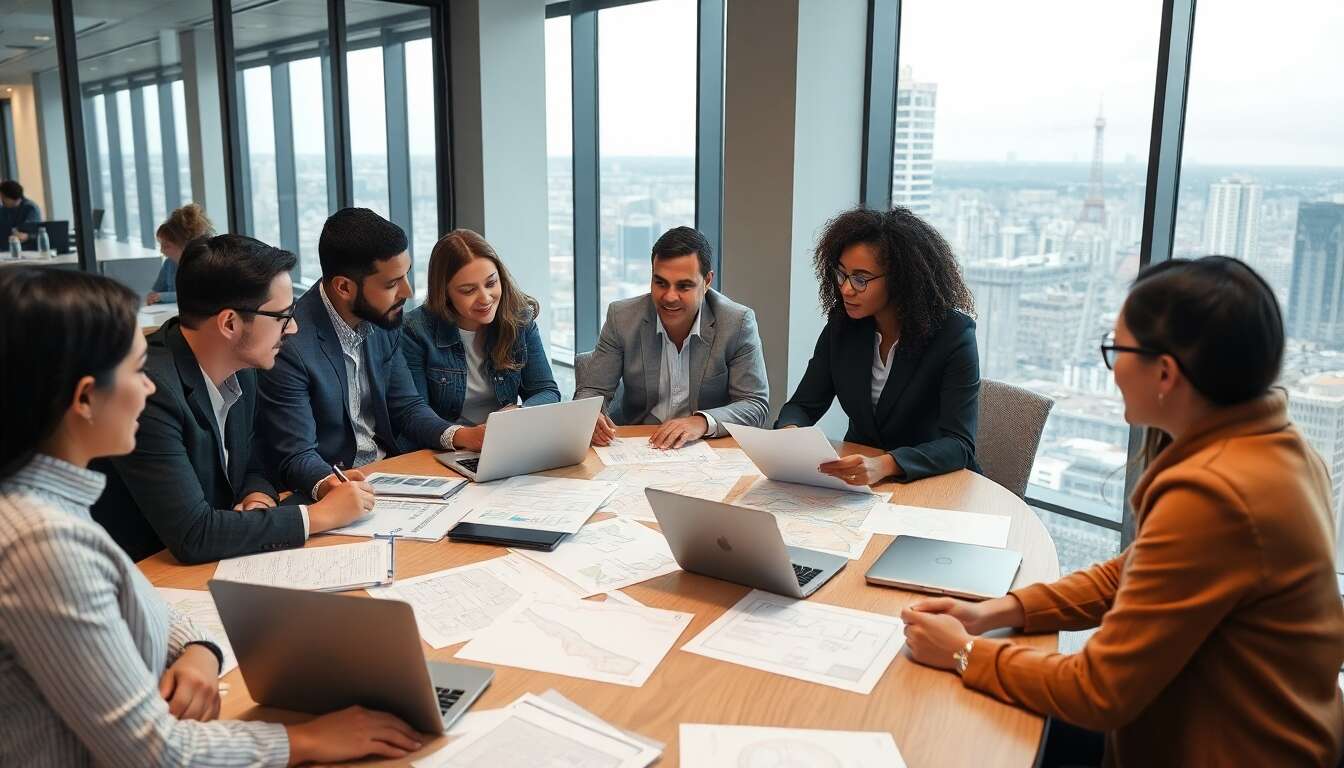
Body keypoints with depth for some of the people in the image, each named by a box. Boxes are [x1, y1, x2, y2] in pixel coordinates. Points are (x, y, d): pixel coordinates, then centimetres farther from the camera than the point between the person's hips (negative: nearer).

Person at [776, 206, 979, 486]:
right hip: (858, 485, 4)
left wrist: (886, 465, -38)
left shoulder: (953, 334, -14)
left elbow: (959, 445, -20)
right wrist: (789, 432, -22)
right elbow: (803, 405, 3)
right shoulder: (842, 324, -2)